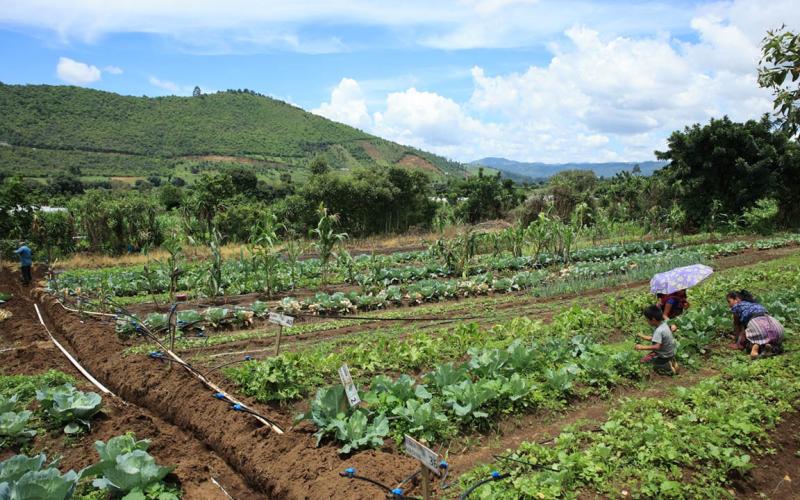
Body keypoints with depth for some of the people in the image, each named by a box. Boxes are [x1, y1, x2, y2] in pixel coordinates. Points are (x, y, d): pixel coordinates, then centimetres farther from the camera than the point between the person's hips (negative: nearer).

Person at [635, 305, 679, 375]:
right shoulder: (664, 323, -4)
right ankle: (670, 362, 17)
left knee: (642, 361, 0)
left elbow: (657, 347, -38)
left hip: (664, 356, -8)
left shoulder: (659, 331, -30)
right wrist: (644, 337, 8)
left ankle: (667, 367, 0)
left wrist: (642, 347, -38)